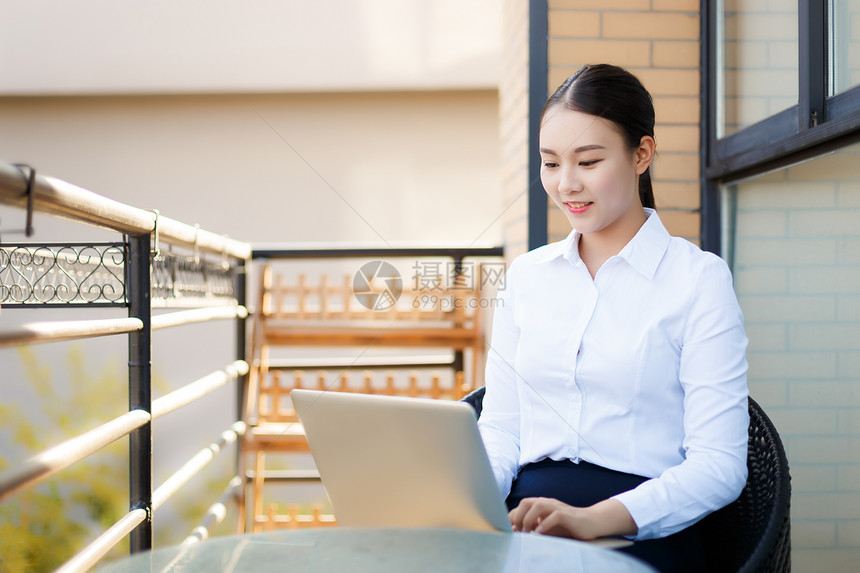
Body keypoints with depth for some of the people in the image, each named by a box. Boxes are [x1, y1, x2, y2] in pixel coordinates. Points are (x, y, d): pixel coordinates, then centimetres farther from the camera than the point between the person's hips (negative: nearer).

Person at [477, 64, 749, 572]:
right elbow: (501, 427, 14)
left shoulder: (699, 277, 1)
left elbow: (720, 463, -6)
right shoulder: (526, 276, 16)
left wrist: (596, 518, -22)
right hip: (526, 523, 4)